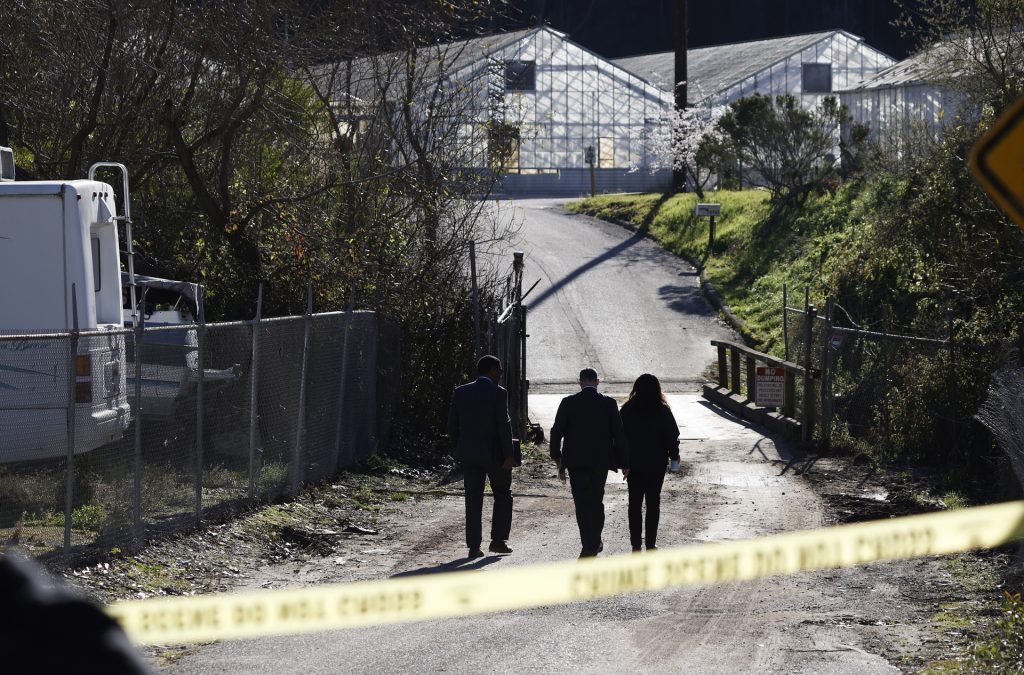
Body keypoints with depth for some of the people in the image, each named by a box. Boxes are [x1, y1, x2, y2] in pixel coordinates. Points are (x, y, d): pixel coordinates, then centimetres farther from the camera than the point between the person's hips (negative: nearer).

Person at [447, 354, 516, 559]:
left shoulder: (460, 393, 5)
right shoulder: (498, 393, -9)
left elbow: (452, 425, 6)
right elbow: (504, 425, -13)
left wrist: (457, 452, 14)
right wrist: (509, 454, -11)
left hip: (468, 455, 4)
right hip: (494, 453, -4)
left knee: (473, 501, 5)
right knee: (503, 496, 13)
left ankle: (474, 546, 0)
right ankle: (498, 540, 8)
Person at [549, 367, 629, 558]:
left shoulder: (568, 403, -4)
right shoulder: (608, 403, -3)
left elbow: (556, 432, -1)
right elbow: (618, 434, -2)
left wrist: (557, 458, 12)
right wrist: (624, 463, 4)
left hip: (576, 462, -1)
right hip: (600, 461, 1)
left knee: (582, 504, 1)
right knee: (596, 501, 16)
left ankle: (589, 546, -6)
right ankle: (595, 543, 20)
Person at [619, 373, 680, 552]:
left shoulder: (627, 410, -5)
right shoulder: (662, 411, -9)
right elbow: (672, 435, -6)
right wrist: (674, 455, 9)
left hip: (634, 463, 1)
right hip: (657, 463, -1)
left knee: (635, 503, 9)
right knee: (653, 502, 7)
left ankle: (636, 543, 7)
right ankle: (650, 543, 6)